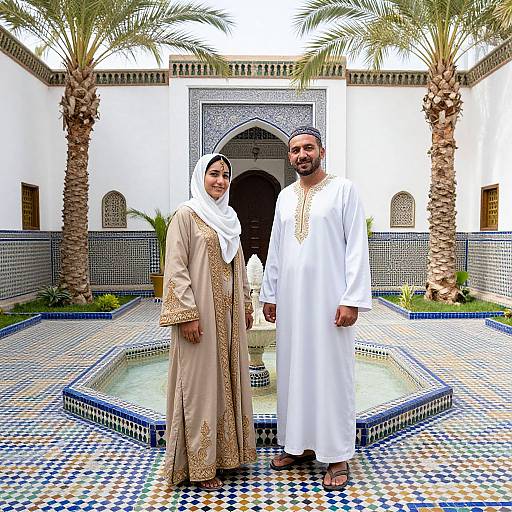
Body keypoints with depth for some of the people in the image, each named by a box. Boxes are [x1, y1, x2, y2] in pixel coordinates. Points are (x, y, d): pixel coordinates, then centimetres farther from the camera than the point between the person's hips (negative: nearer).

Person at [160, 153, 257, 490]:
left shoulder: (229, 217, 14)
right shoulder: (187, 215, -7)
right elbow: (176, 268, -13)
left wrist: (246, 305, 16)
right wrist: (187, 314, -19)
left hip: (229, 313, 7)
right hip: (202, 313, -7)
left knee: (228, 377, 14)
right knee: (201, 382, 1)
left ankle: (226, 450, 31)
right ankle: (200, 464, 17)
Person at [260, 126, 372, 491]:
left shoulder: (344, 189, -2)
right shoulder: (285, 196, 13)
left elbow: (357, 246, -8)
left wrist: (352, 299, -14)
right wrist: (269, 294, 11)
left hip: (330, 300, -5)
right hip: (291, 300, 5)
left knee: (333, 372, 3)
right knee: (294, 370, 11)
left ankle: (338, 454, 17)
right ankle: (301, 444, 27)